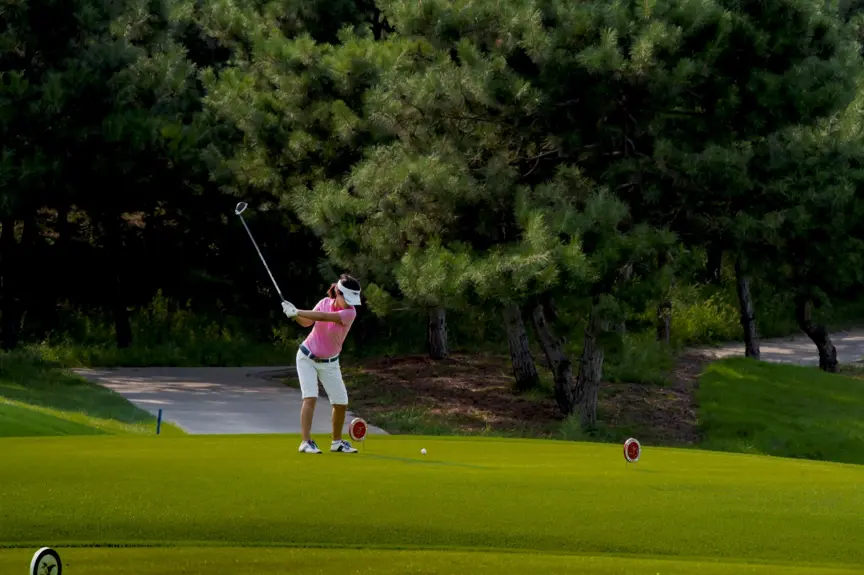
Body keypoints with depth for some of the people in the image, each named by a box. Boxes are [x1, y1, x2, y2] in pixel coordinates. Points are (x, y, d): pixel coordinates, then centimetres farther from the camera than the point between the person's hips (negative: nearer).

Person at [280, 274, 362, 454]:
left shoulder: (350, 313, -19)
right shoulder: (325, 303, -10)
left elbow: (323, 317, -32)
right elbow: (307, 322, 1)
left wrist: (297, 312, -35)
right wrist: (295, 315, -20)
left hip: (329, 363, 1)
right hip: (307, 357, -1)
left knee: (341, 403, 1)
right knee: (310, 397, -17)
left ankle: (337, 441, 22)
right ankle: (306, 442, -18)